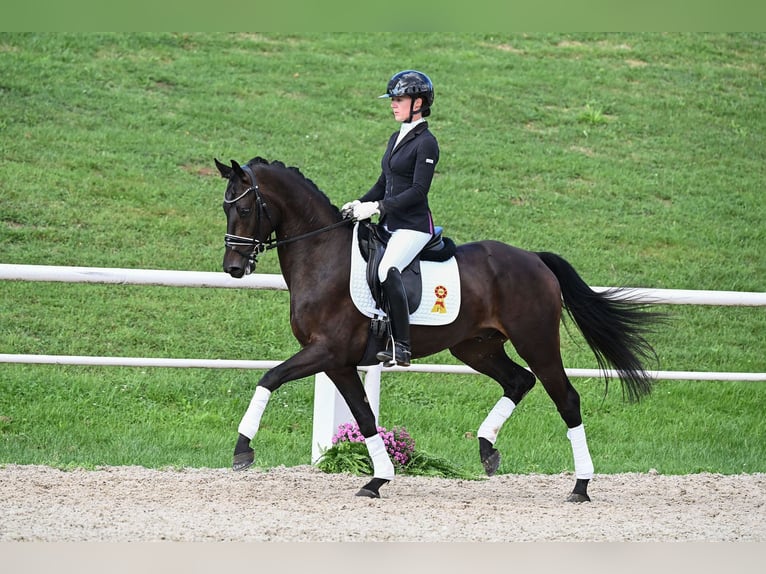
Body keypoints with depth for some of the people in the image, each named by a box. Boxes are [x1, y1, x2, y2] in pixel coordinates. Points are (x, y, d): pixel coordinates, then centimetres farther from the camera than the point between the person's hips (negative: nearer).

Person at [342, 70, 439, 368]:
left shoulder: (425, 143, -10)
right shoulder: (397, 138, 17)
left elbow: (418, 191, -18)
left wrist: (377, 207, -22)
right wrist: (359, 204, 4)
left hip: (414, 226, -10)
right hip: (390, 224, 10)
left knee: (387, 271, -32)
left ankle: (401, 346, -31)